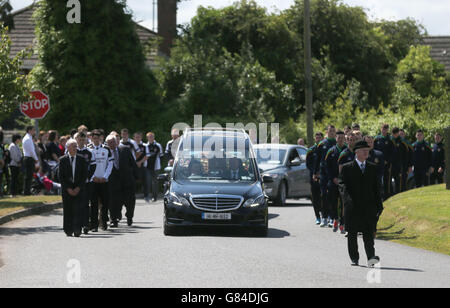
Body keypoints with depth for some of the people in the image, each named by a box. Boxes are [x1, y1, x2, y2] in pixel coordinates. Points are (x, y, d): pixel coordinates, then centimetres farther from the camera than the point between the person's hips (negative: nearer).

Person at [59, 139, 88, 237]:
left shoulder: (82, 160, 6)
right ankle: (68, 230, 10)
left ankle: (77, 230, -16)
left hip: (78, 189, 0)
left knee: (78, 209, -11)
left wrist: (78, 188, -6)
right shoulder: (63, 160, 4)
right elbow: (61, 176, 1)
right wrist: (68, 188, -7)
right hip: (66, 189, 0)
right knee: (67, 210, 1)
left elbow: (84, 175, 4)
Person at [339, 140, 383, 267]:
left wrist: (379, 204, 12)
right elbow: (342, 185, -7)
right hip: (352, 206, -1)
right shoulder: (347, 168, 3)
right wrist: (347, 199, -24)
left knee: (369, 233, -10)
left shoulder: (372, 168, 15)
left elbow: (376, 187, 18)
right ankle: (354, 259, 15)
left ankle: (371, 257, -21)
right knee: (352, 234, 5)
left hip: (369, 206, 2)